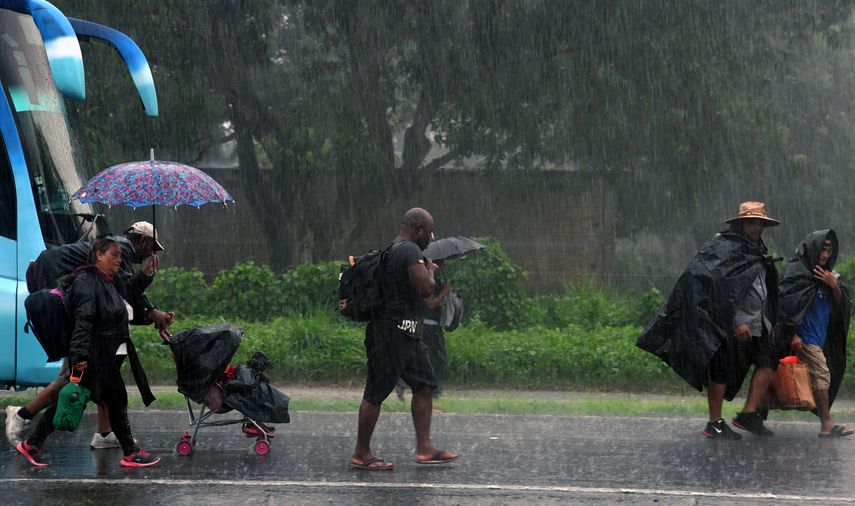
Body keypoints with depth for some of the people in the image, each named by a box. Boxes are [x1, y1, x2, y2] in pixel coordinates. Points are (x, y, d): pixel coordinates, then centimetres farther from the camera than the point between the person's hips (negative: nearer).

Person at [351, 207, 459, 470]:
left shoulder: (391, 251, 16)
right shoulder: (411, 251, -15)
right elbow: (426, 289, -23)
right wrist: (431, 271, -5)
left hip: (408, 335, 11)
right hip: (392, 333, -11)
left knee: (425, 385, 9)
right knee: (376, 393, -3)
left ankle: (424, 447, 9)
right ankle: (361, 453, 4)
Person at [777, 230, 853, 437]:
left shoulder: (827, 274, 17)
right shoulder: (797, 270, -6)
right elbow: (786, 302, -13)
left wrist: (834, 286, -6)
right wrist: (793, 334, -18)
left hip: (823, 336, 8)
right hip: (806, 336, -8)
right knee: (821, 376, -13)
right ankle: (827, 424, -15)